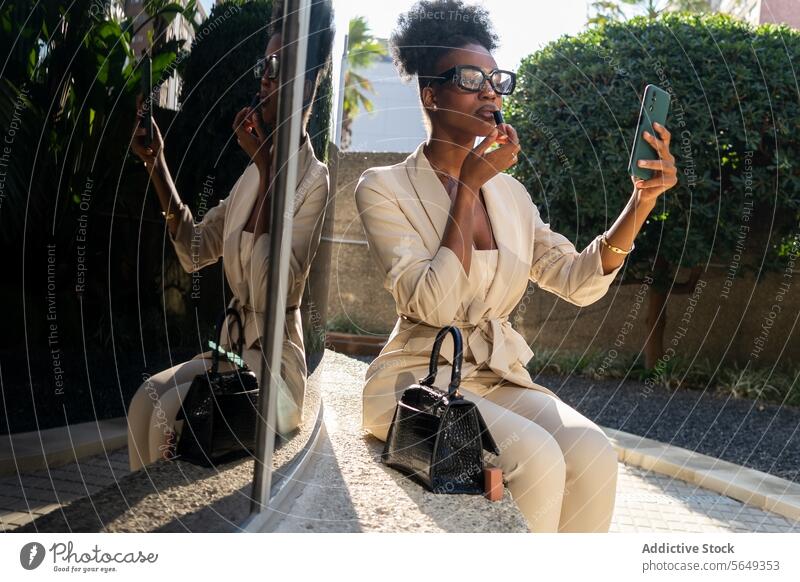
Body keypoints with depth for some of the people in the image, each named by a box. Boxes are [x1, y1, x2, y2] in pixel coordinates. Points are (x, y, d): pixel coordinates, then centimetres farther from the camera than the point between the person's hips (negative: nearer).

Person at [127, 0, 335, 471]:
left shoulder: (313, 179, -14)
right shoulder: (257, 169, 11)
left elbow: (274, 288, -26)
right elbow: (196, 250, 15)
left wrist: (266, 165, -25)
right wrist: (157, 166, 7)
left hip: (275, 362, -7)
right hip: (233, 346, 7)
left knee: (170, 412, -23)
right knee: (147, 398, -15)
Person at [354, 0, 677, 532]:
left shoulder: (510, 194, 13)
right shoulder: (384, 188, -4)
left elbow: (579, 281, 3)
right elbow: (433, 304, -17)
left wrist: (643, 200, -10)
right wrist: (469, 186, -14)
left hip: (500, 379, 5)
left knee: (591, 452, -24)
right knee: (535, 457, -30)